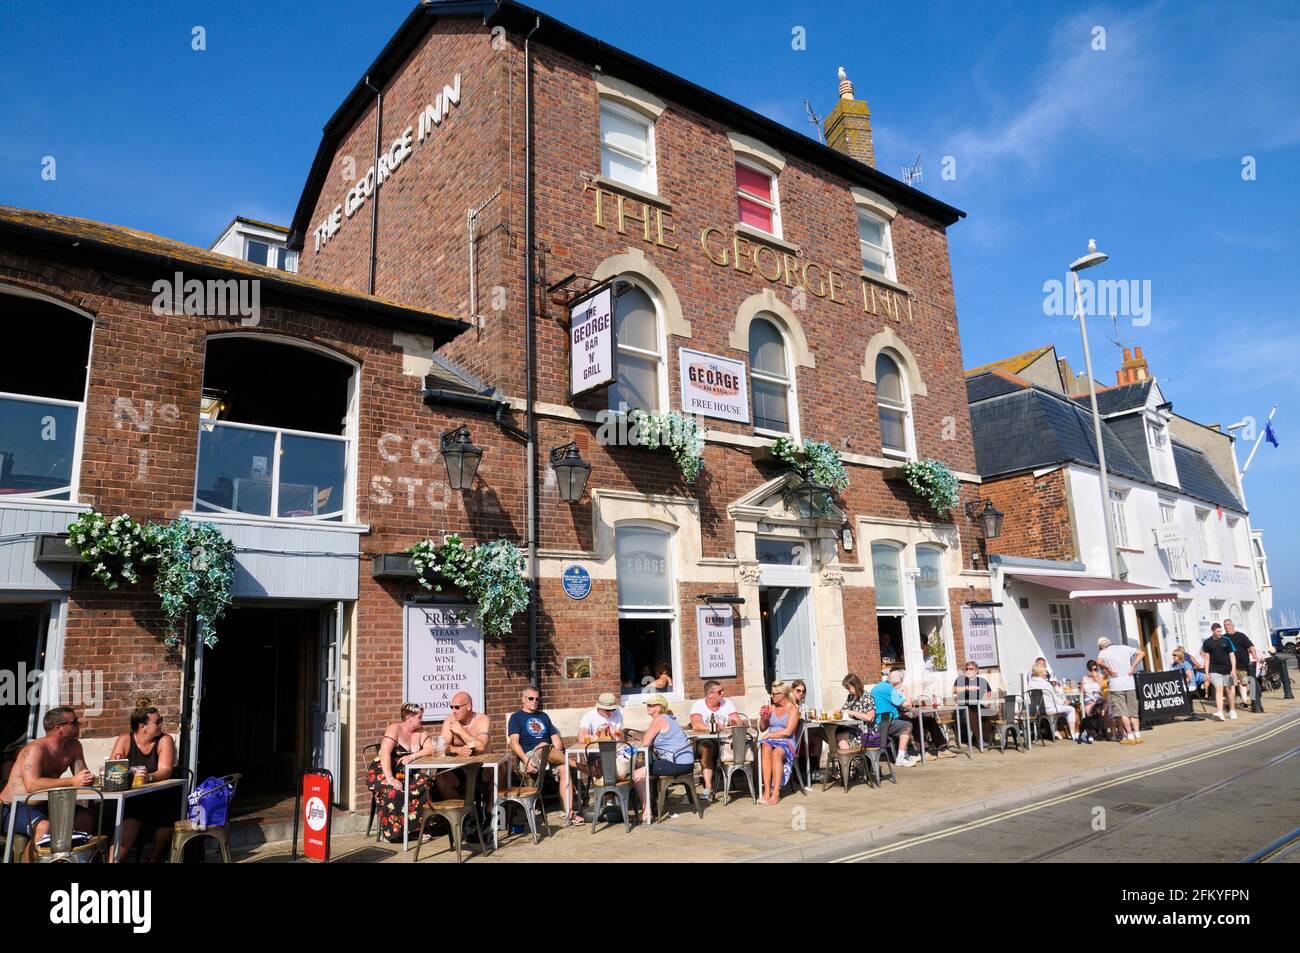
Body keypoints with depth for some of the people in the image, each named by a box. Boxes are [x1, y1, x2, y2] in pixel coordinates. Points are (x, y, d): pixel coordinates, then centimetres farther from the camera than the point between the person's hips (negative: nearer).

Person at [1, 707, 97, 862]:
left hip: (43, 805, 7)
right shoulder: (35, 749, -21)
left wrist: (87, 779, -22)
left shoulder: (74, 746, 2)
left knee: (86, 818, -9)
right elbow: (32, 785, -33)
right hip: (14, 808, -7)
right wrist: (72, 782, -35)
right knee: (45, 827, -34)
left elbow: (82, 776, 3)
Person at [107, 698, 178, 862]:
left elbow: (165, 771, -14)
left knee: (168, 825, -20)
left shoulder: (165, 740, -1)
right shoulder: (125, 739, 1)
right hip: (130, 798, -1)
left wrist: (149, 777, -35)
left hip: (159, 797, 1)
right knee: (128, 824, -31)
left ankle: (154, 856, 10)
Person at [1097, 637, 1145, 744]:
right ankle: (1137, 735, 7)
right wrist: (1133, 667, 5)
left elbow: (1099, 662, -23)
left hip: (1116, 686, -4)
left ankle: (1130, 737, -4)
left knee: (1123, 713, -1)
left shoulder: (1103, 652, -2)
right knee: (1133, 712, 10)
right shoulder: (1124, 648, 11)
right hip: (1130, 684, 4)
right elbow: (1141, 653, 8)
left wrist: (1108, 669, -8)